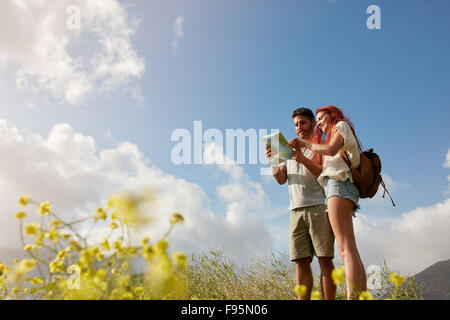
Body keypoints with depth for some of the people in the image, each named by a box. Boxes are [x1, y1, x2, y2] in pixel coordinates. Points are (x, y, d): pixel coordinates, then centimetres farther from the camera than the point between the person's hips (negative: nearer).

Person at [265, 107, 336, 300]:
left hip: (319, 207, -4)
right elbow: (281, 179, 16)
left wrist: (303, 159, -18)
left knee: (325, 259, -9)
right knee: (301, 261, -2)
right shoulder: (291, 148, 25)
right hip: (296, 210, 4)